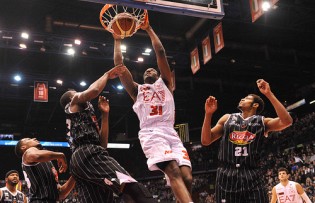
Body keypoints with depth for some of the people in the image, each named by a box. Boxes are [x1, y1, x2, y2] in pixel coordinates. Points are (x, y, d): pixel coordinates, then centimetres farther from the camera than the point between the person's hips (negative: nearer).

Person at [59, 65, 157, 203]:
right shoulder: (75, 101, 18)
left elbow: (102, 143, 26)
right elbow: (94, 90, -6)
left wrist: (105, 114, 26)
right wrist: (107, 75, 12)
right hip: (88, 153, -9)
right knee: (130, 185, -27)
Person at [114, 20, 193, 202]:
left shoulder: (165, 84, 27)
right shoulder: (136, 89, 27)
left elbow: (161, 52, 20)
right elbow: (119, 65, 21)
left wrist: (149, 29, 24)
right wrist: (118, 40, 28)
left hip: (171, 133, 3)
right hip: (151, 134, -3)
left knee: (187, 178, -12)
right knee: (173, 171, -27)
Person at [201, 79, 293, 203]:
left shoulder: (263, 122, 11)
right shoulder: (227, 118, 16)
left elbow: (287, 121, -9)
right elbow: (205, 141, 12)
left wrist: (269, 94, -11)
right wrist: (208, 114, 0)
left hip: (252, 176, -1)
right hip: (227, 176, 1)